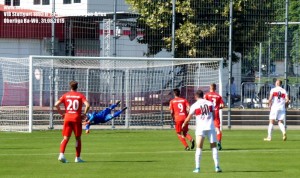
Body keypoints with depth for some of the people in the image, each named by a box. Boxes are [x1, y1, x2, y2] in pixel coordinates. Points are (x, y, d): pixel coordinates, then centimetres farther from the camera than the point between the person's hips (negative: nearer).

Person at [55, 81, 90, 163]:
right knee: (78, 138, 11)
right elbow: (87, 105, -12)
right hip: (77, 118, -1)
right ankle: (77, 158, 12)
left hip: (67, 118, 1)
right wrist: (84, 114, -1)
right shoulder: (80, 95, 3)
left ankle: (61, 154, -18)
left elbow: (56, 104, -2)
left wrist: (61, 113, 7)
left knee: (66, 138, 3)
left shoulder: (65, 95, 7)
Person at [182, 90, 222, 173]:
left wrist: (184, 124, 23)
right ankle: (217, 167, 2)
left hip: (200, 128, -2)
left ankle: (197, 168, -5)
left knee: (199, 148, 1)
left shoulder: (194, 105, -1)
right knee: (214, 147, 8)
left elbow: (188, 118, 4)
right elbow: (214, 116, 12)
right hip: (210, 127, 2)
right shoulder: (210, 103, 6)